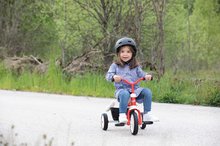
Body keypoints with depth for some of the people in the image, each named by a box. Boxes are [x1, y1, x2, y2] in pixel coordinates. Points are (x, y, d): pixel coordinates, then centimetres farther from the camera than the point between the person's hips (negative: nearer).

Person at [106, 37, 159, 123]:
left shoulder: (136, 66, 17)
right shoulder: (115, 66, 9)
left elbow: (141, 74, 7)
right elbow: (108, 75, -1)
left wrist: (146, 76, -17)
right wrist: (114, 77, -26)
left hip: (135, 89, 4)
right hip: (122, 89, -4)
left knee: (147, 92, -22)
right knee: (124, 94, -40)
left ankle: (147, 114, -15)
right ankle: (122, 115, -35)